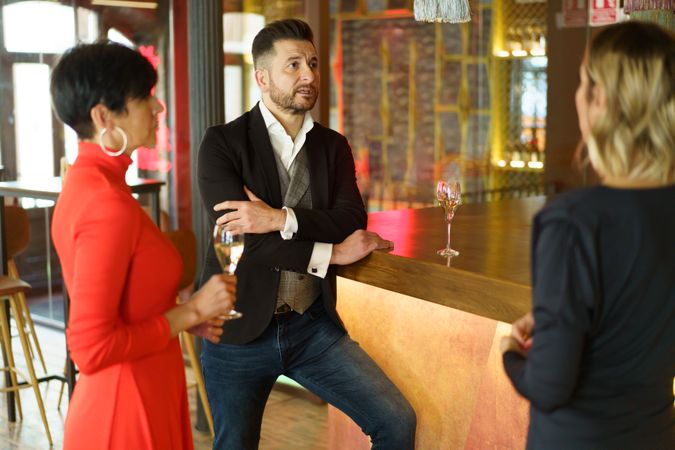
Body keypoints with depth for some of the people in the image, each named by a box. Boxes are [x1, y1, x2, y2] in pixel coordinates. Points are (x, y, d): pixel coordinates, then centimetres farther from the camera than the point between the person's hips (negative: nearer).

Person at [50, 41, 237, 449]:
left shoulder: (84, 183, 5)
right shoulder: (109, 204, -24)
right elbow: (92, 348, -25)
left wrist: (183, 316, 5)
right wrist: (192, 312, -17)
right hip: (128, 416, -9)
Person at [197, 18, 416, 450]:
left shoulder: (333, 146, 6)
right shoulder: (223, 143, -7)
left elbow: (353, 222, -9)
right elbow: (240, 237, -18)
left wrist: (282, 218, -25)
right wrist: (332, 252, -16)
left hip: (313, 323, 3)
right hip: (241, 329, -2)